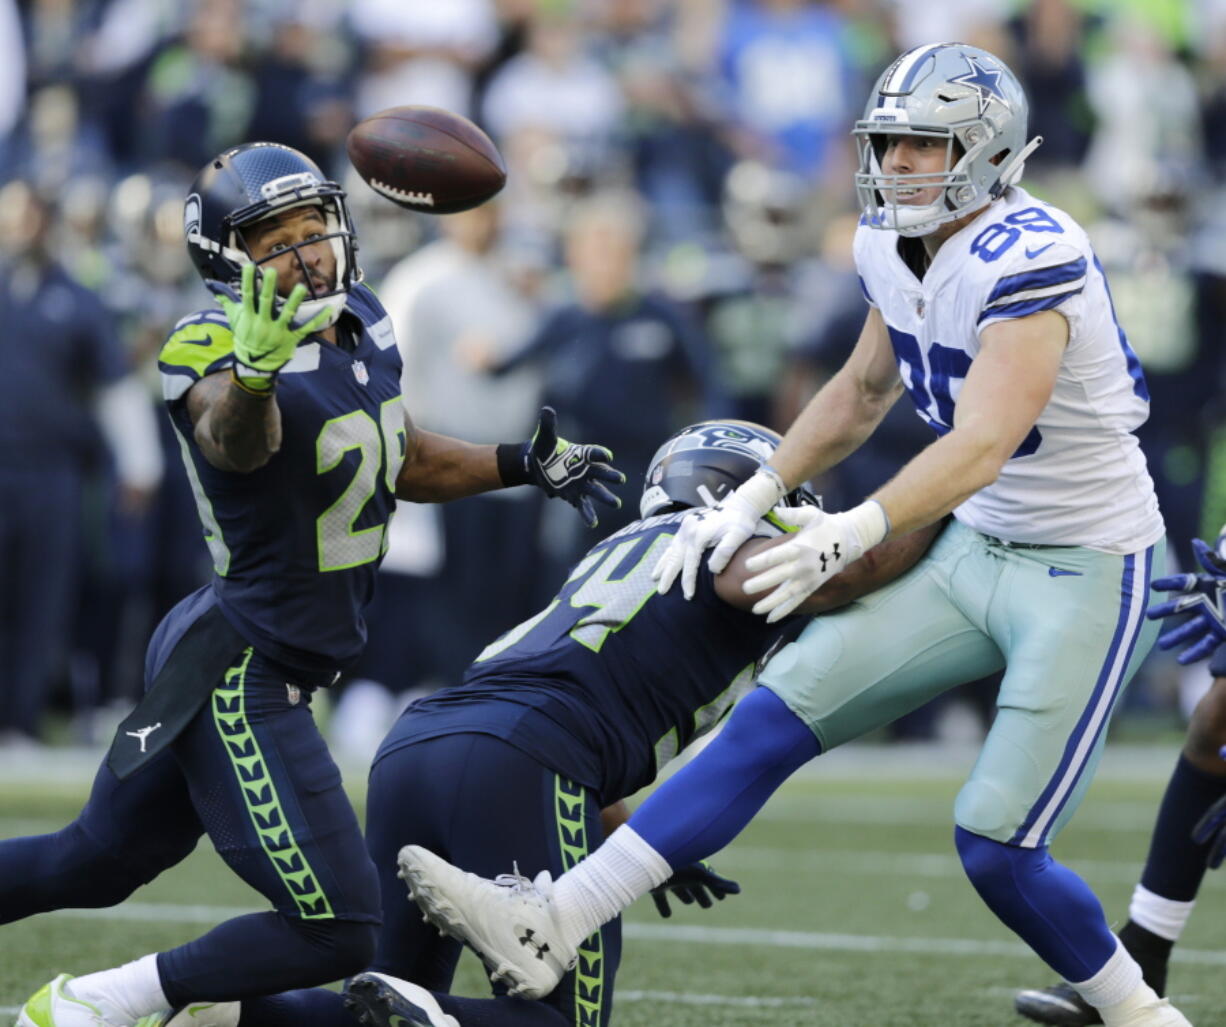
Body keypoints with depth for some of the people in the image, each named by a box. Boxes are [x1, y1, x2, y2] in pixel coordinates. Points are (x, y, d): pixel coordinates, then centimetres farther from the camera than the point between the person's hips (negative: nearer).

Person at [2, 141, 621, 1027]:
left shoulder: (362, 324, 4)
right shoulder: (213, 351, -22)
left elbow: (397, 459, 22)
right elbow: (236, 441, -47)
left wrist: (525, 465, 17)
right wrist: (253, 371, -67)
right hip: (239, 678, -9)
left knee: (96, 864, 24)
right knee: (337, 933, -9)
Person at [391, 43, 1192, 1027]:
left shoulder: (1029, 260, -25)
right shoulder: (893, 245, 2)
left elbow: (980, 448, -35)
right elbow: (863, 392, 20)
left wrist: (852, 533, -47)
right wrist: (752, 500, 12)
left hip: (1088, 572, -8)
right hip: (974, 551, 8)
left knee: (998, 847, -9)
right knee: (777, 716, -3)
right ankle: (551, 927, -7)